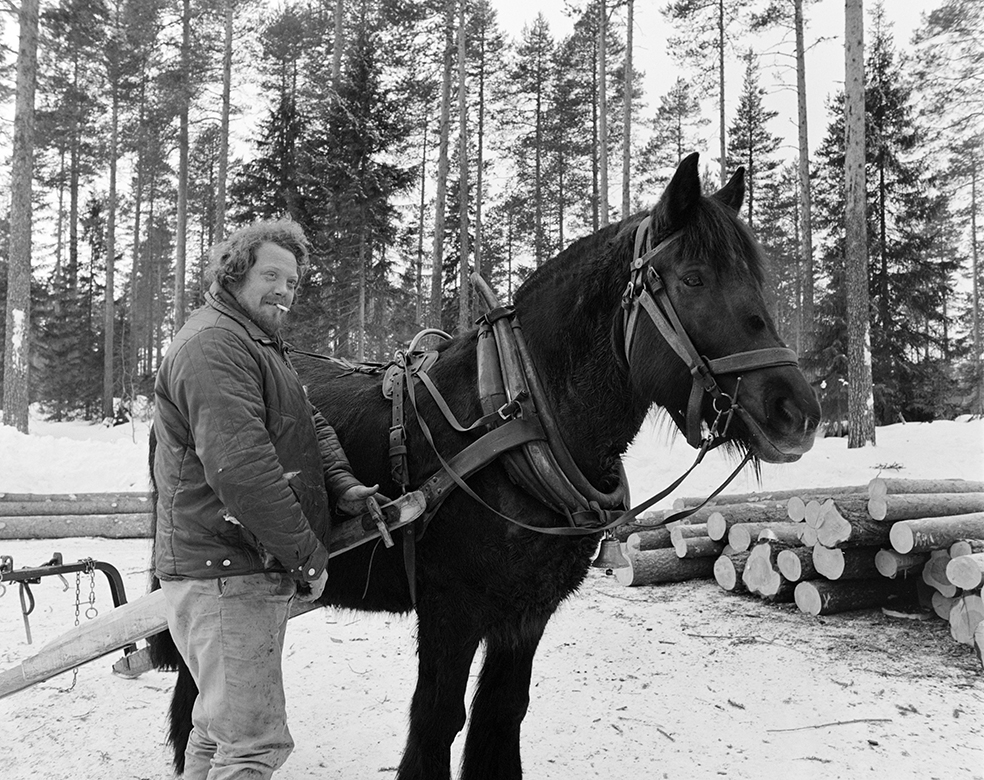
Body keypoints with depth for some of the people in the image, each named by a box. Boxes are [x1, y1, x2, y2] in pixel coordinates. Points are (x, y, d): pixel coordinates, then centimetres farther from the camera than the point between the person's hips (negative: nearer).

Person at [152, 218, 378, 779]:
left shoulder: (264, 345, 19)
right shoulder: (213, 344, -18)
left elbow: (311, 423, 18)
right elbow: (240, 468, -27)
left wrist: (341, 484, -2)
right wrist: (307, 553, -22)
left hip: (255, 568, 11)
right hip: (225, 573, -11)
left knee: (223, 727, 23)